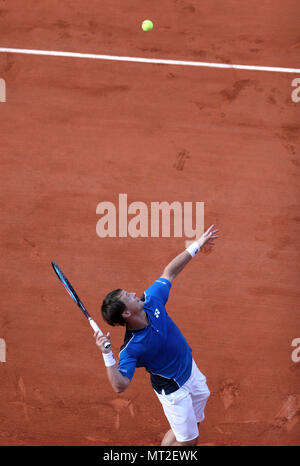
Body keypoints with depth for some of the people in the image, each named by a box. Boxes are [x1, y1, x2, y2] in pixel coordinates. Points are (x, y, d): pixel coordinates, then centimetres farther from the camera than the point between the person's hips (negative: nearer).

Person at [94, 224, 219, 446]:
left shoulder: (151, 299, -18)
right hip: (173, 388, -7)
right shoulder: (130, 348, -34)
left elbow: (169, 272, -3)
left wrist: (197, 245, -5)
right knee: (187, 438, 5)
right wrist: (107, 355, -51)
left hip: (189, 367, 7)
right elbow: (120, 385, -38)